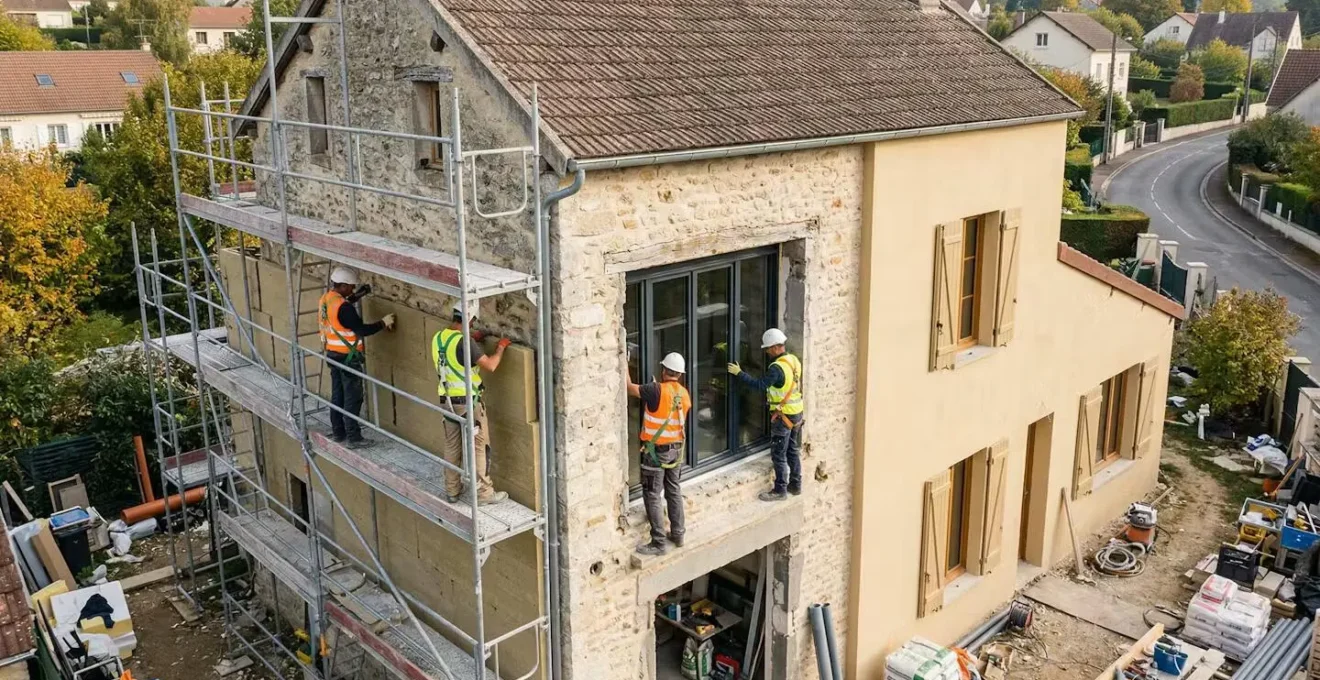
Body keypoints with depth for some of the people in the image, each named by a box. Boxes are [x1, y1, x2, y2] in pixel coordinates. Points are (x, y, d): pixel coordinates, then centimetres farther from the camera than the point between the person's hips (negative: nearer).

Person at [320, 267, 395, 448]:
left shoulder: (325, 299, 4)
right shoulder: (343, 307, -23)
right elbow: (361, 329, -24)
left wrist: (358, 295, 20)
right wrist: (383, 323, -13)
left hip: (332, 353, 9)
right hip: (347, 357, -9)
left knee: (337, 394, 16)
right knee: (353, 398, -3)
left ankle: (338, 432, 23)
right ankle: (353, 437, 0)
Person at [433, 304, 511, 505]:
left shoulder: (438, 338, 4)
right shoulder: (464, 341, -21)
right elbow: (490, 366, -21)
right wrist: (501, 347, -5)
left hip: (448, 400, 8)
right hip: (468, 401, -8)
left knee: (452, 446, 16)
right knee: (478, 446, 3)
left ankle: (452, 490, 25)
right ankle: (483, 492, 9)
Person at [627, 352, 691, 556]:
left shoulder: (657, 390, -21)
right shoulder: (684, 394, 1)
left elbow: (629, 387, -15)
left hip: (656, 450, -7)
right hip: (676, 449, 7)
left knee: (652, 496, 0)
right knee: (674, 491, 18)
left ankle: (659, 543, 1)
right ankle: (678, 534, 27)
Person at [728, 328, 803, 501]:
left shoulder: (777, 367, -24)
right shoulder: (794, 360, 4)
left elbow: (760, 384, -26)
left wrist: (739, 373, -21)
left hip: (783, 415, -9)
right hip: (797, 412, 9)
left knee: (779, 454, 1)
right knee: (793, 451, 18)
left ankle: (780, 490, 8)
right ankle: (795, 485, 27)